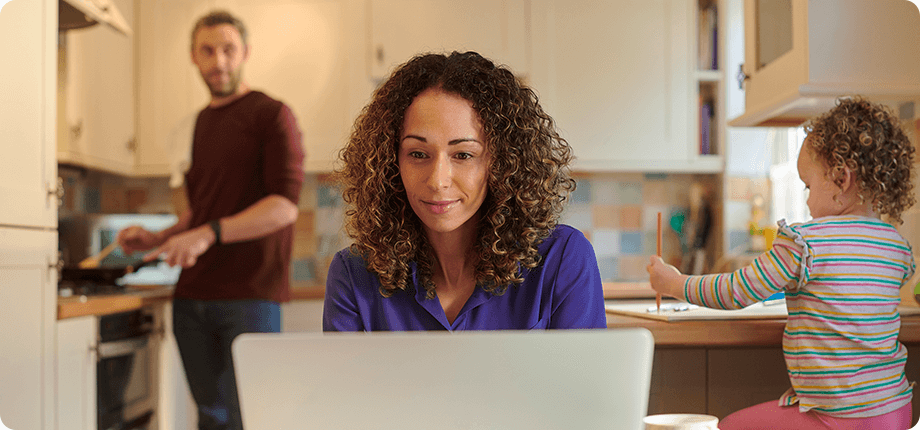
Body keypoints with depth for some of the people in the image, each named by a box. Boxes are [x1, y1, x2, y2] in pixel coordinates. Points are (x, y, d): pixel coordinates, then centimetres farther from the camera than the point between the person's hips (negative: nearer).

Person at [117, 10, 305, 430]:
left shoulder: (271, 115, -3)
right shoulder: (199, 122, 19)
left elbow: (285, 205, -14)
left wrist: (209, 234, -22)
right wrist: (159, 238, 11)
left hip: (250, 294, -6)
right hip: (193, 294, 7)